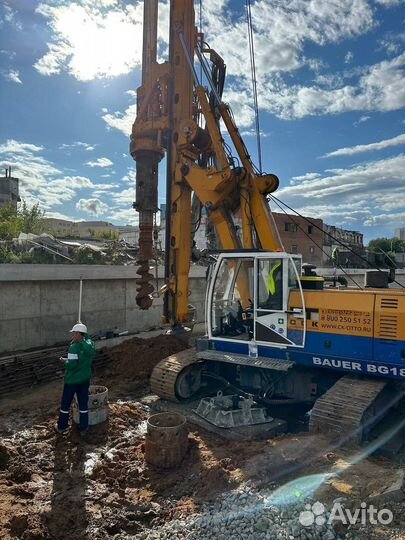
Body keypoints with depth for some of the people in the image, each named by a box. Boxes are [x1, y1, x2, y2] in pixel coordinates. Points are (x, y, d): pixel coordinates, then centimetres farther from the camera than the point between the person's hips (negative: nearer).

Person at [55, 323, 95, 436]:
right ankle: (83, 428, 19)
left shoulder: (74, 347, -23)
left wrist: (66, 362, -6)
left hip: (72, 380, -5)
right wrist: (82, 328, 21)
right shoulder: (90, 345, -3)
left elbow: (72, 365, -26)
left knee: (65, 404, 14)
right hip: (85, 380, 5)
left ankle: (62, 427, 28)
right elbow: (87, 337, 21)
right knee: (83, 404, 12)